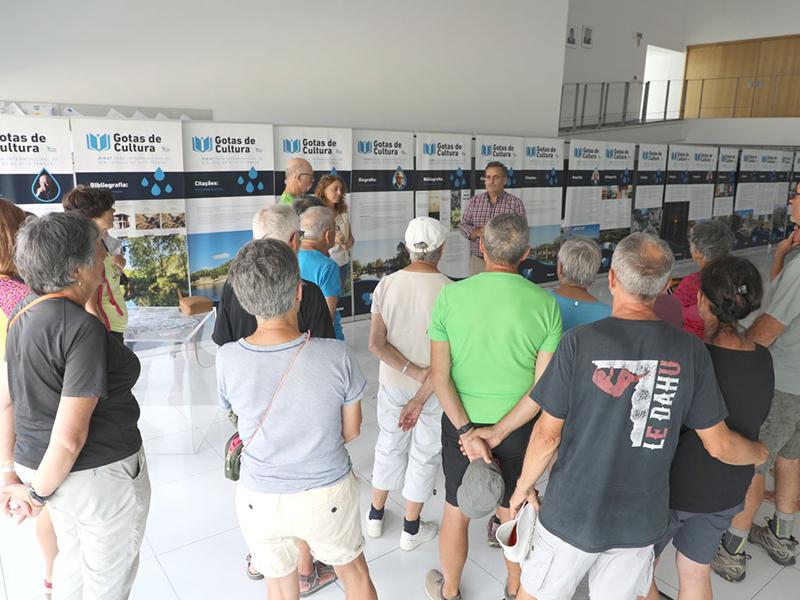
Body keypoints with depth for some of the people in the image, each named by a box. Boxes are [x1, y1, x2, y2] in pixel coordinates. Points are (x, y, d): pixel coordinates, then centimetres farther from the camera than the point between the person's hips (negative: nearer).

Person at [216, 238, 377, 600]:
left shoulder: (227, 359, -20)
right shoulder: (335, 356, -24)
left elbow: (238, 419, -1)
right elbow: (351, 431, -8)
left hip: (260, 500, 1)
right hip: (328, 496, -1)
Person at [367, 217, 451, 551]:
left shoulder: (386, 285, -11)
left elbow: (376, 344, -13)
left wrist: (413, 372, -14)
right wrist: (421, 398, -18)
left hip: (392, 383, 3)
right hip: (435, 388, -3)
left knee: (389, 445, 22)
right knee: (424, 454, 15)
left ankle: (376, 516, 40)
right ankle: (411, 529, 32)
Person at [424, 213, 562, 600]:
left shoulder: (451, 296, -13)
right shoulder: (546, 304, -12)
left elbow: (439, 375, -15)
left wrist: (467, 430, -15)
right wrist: (500, 432, -6)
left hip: (460, 422, 0)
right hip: (518, 426, 1)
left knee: (457, 513, 20)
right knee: (513, 513, 22)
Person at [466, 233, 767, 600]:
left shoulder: (579, 342, -19)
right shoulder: (690, 351, -10)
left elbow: (547, 435, -14)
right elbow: (719, 445, -1)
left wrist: (523, 486, 3)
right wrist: (759, 453, 21)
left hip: (573, 513, -3)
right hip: (641, 520, 3)